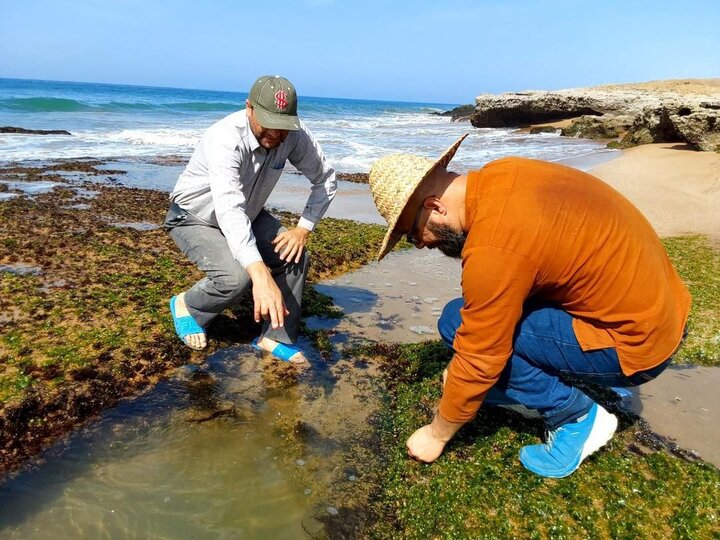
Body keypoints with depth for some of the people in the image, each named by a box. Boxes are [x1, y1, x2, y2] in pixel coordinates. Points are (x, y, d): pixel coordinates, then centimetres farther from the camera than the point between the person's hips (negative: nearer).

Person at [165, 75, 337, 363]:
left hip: (248, 214, 6)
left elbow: (326, 180, -7)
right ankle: (186, 306, 4)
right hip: (194, 218, -5)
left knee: (296, 257, -13)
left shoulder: (295, 136, -21)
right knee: (236, 276, -28)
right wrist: (261, 276, -60)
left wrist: (303, 228, -19)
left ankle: (275, 338, 2)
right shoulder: (226, 139, -37)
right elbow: (229, 211, -49)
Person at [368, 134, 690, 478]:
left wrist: (436, 435, -2)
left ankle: (576, 416, -1)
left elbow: (479, 361, -19)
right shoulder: (499, 176, -2)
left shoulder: (493, 249, -29)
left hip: (636, 345, -9)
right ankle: (601, 384, 18)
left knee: (456, 323, -15)